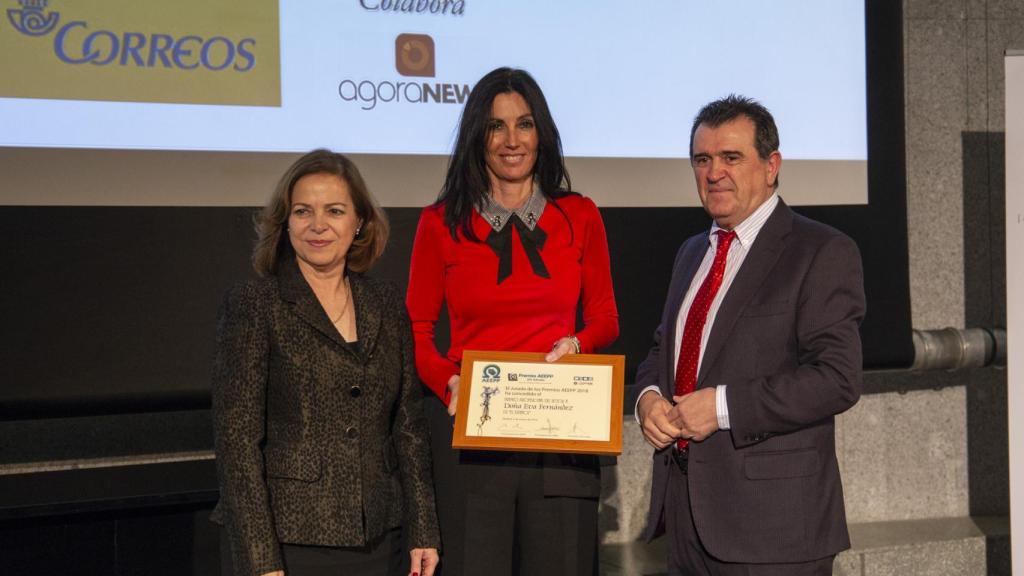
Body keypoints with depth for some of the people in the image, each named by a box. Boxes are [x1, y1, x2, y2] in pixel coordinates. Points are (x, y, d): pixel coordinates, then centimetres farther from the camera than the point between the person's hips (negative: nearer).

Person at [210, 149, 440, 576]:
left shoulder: (386, 306, 9)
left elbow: (408, 425, 11)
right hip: (287, 541, -4)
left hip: (377, 542, 4)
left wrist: (422, 532, 4)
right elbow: (238, 439, -9)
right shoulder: (252, 306, -5)